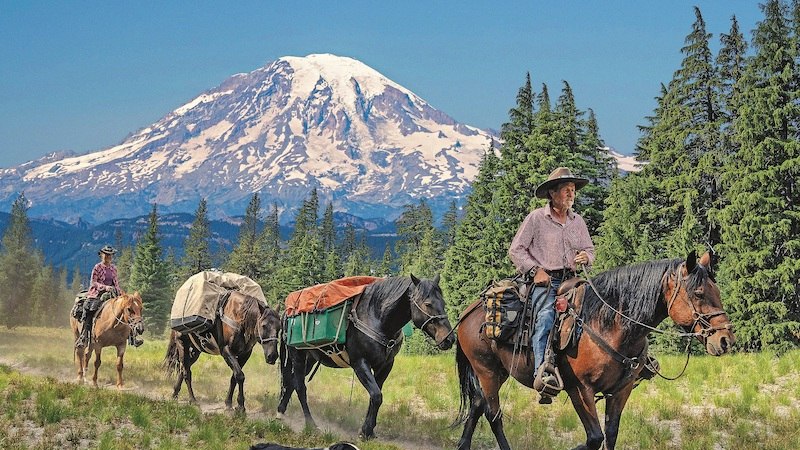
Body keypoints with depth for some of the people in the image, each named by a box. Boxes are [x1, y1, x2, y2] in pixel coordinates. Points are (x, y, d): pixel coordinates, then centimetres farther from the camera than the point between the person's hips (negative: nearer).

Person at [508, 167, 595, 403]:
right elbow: (516, 250, 1)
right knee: (545, 316, -30)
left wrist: (586, 257, 0)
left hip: (571, 280, 6)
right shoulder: (536, 218, 3)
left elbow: (589, 249, 25)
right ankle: (543, 374, -45)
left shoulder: (578, 221, 18)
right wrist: (535, 270, -10)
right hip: (544, 281, -6)